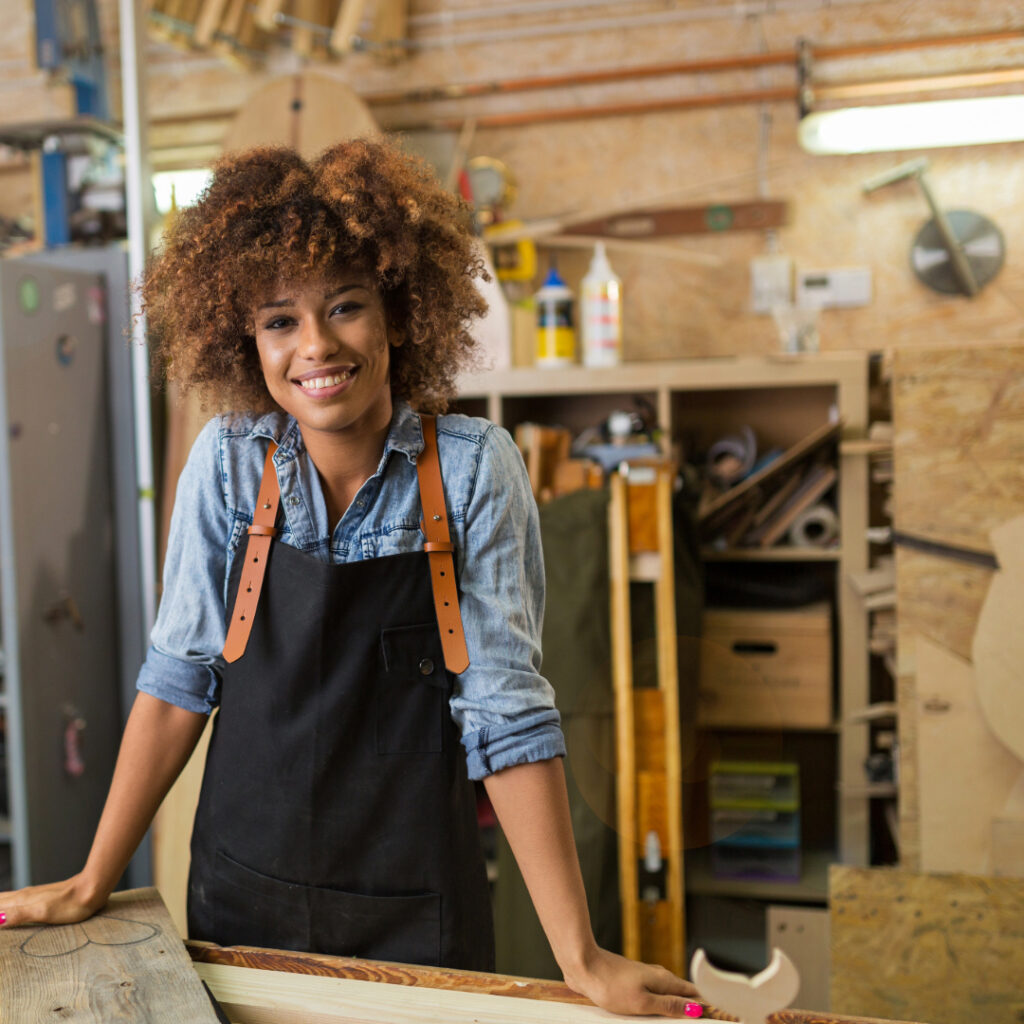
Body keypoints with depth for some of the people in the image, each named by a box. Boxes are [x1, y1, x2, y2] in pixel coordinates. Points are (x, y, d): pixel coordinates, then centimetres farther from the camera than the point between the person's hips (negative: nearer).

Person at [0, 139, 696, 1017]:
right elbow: (179, 678, -1)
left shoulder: (473, 467, -13)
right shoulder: (228, 461, -7)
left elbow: (505, 710, -12)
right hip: (244, 906, 2)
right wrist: (94, 882, 1)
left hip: (417, 912, -2)